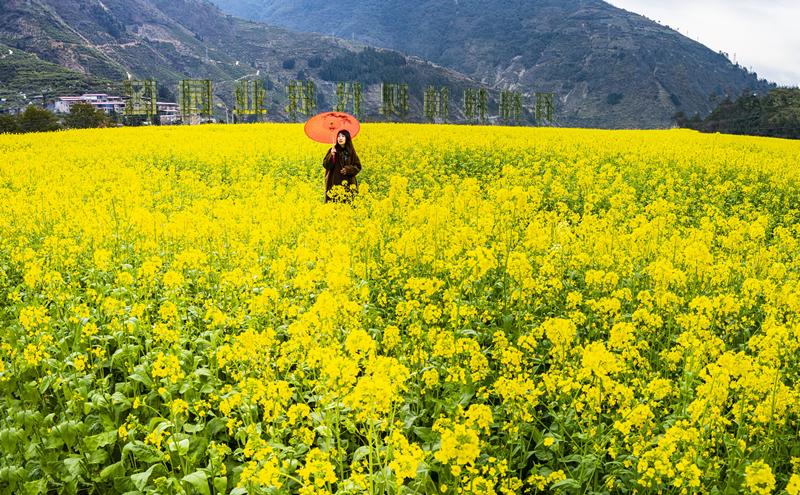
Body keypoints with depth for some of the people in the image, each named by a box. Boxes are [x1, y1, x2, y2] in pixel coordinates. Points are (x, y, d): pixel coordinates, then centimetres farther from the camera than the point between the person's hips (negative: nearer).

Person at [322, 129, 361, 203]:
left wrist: (348, 169, -8)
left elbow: (358, 167, 8)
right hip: (335, 183, -2)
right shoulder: (333, 150, 2)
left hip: (348, 184, 2)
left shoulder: (351, 152, 7)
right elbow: (327, 166, -5)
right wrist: (332, 155, -19)